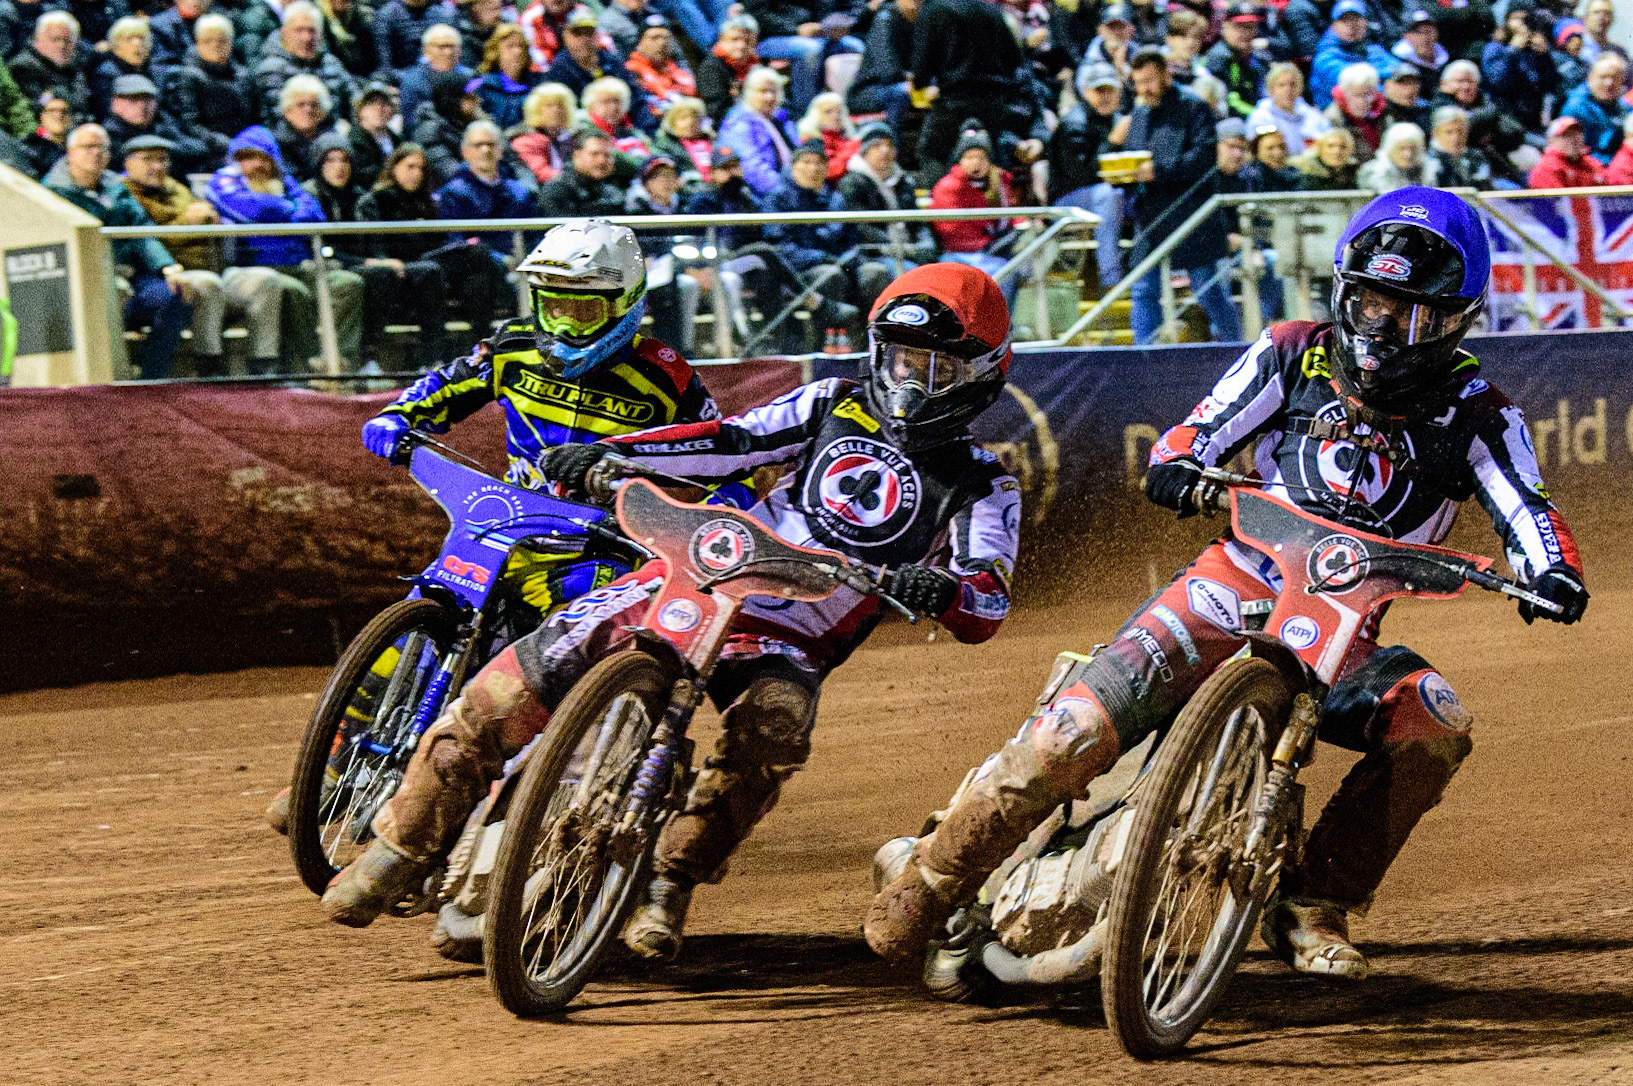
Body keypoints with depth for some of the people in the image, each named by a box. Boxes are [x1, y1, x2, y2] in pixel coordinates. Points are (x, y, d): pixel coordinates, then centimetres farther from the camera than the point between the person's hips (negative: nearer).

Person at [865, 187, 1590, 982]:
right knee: (1075, 735, -22)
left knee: (1434, 727, -29)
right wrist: (1178, 463, -20)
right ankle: (929, 882, -4)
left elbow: (1523, 505, -7)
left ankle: (1312, 906, -14)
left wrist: (1552, 569, -29)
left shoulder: (1474, 412, 4)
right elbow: (1204, 429, 4)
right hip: (1235, 586, -1)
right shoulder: (1294, 354, 6)